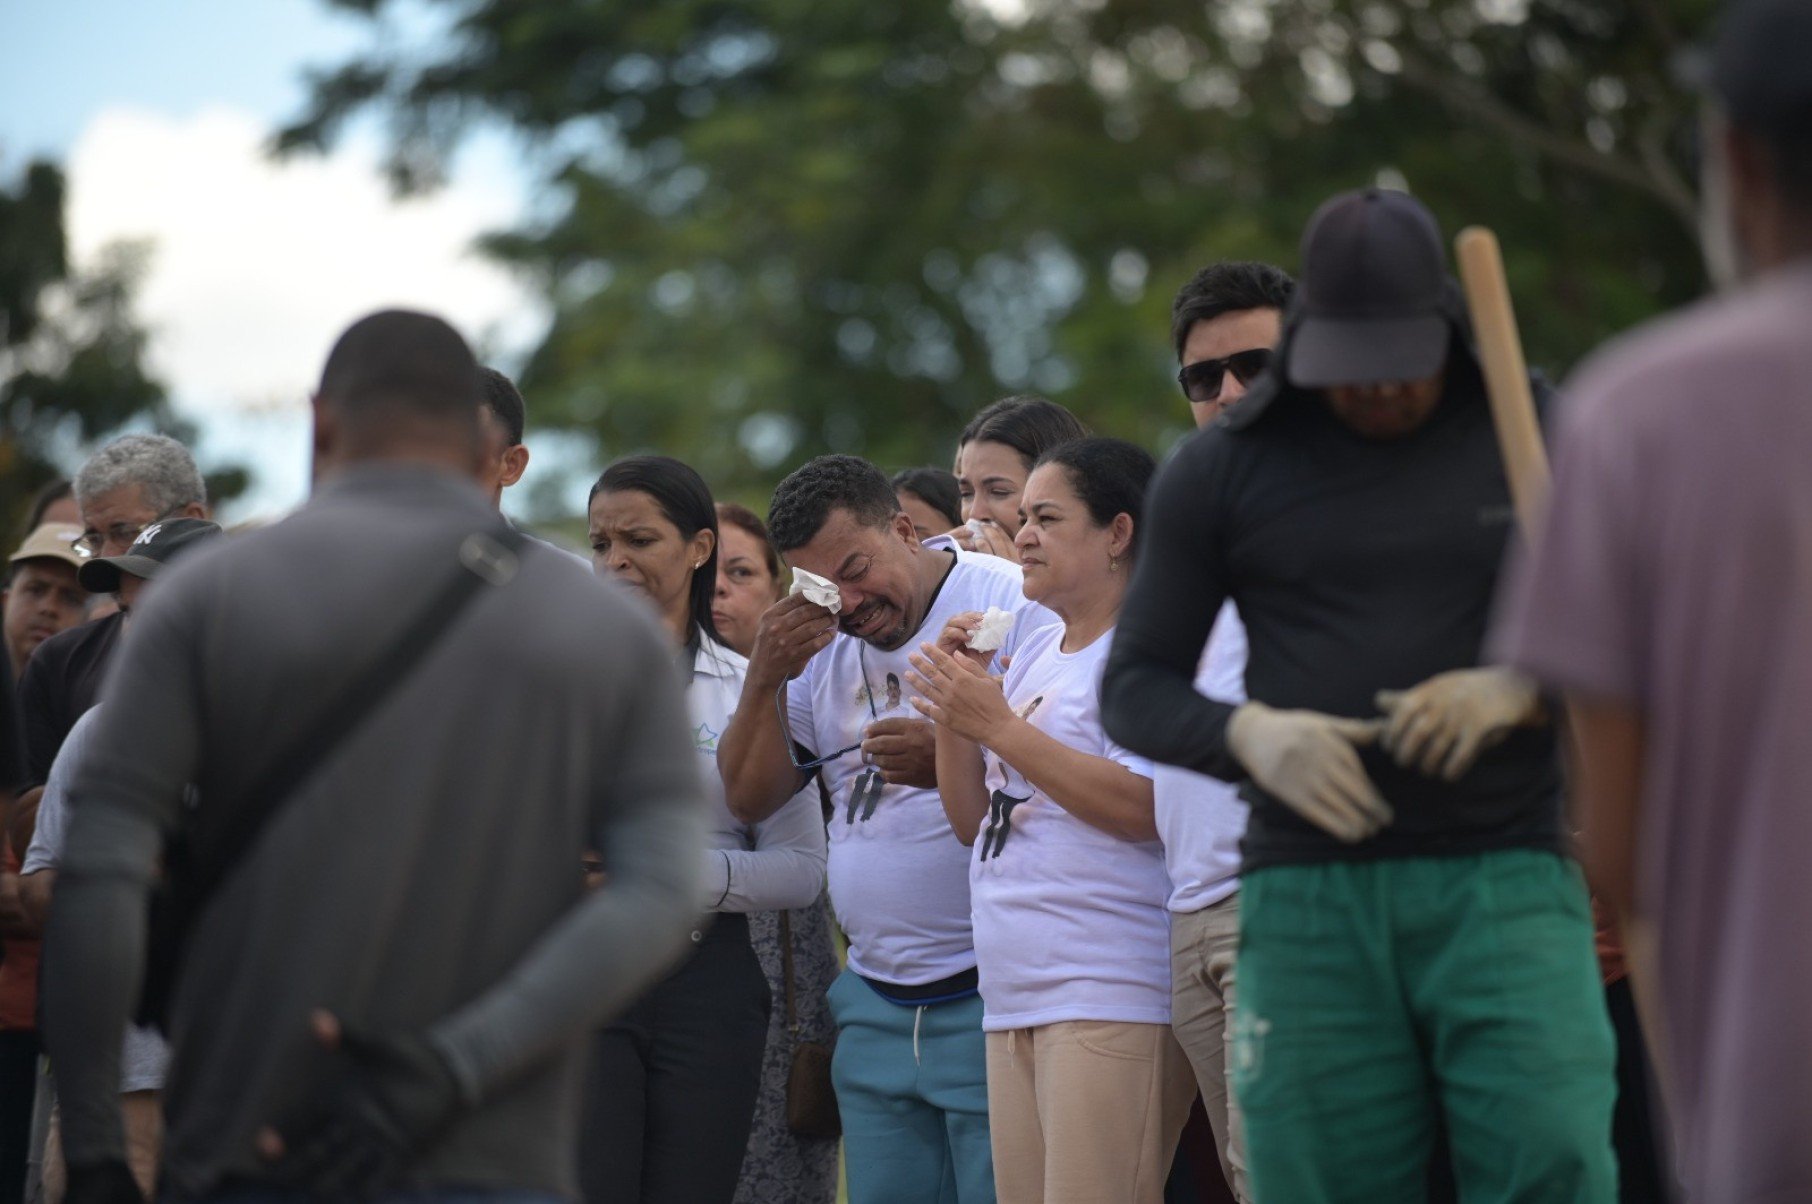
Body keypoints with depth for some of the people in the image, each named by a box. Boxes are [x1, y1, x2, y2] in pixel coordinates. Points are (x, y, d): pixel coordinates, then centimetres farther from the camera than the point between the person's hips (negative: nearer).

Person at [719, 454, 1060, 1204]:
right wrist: (767, 677, -1)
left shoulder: (1015, 604, -8)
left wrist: (951, 760, -27)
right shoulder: (819, 643, 14)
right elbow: (751, 798, 14)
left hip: (990, 1000, -7)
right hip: (876, 1007, 7)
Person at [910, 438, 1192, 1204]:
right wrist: (952, 713, 5)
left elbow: (1141, 807, -18)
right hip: (1014, 999, 9)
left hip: (1111, 1000, -9)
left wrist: (997, 725, -14)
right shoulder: (1033, 654, 20)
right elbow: (974, 822, 22)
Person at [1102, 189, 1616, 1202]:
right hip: (1313, 900, 1)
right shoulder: (1222, 469, 5)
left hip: (1506, 889, -1)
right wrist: (1251, 736, -15)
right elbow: (1137, 692, 7)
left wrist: (1521, 690, -16)